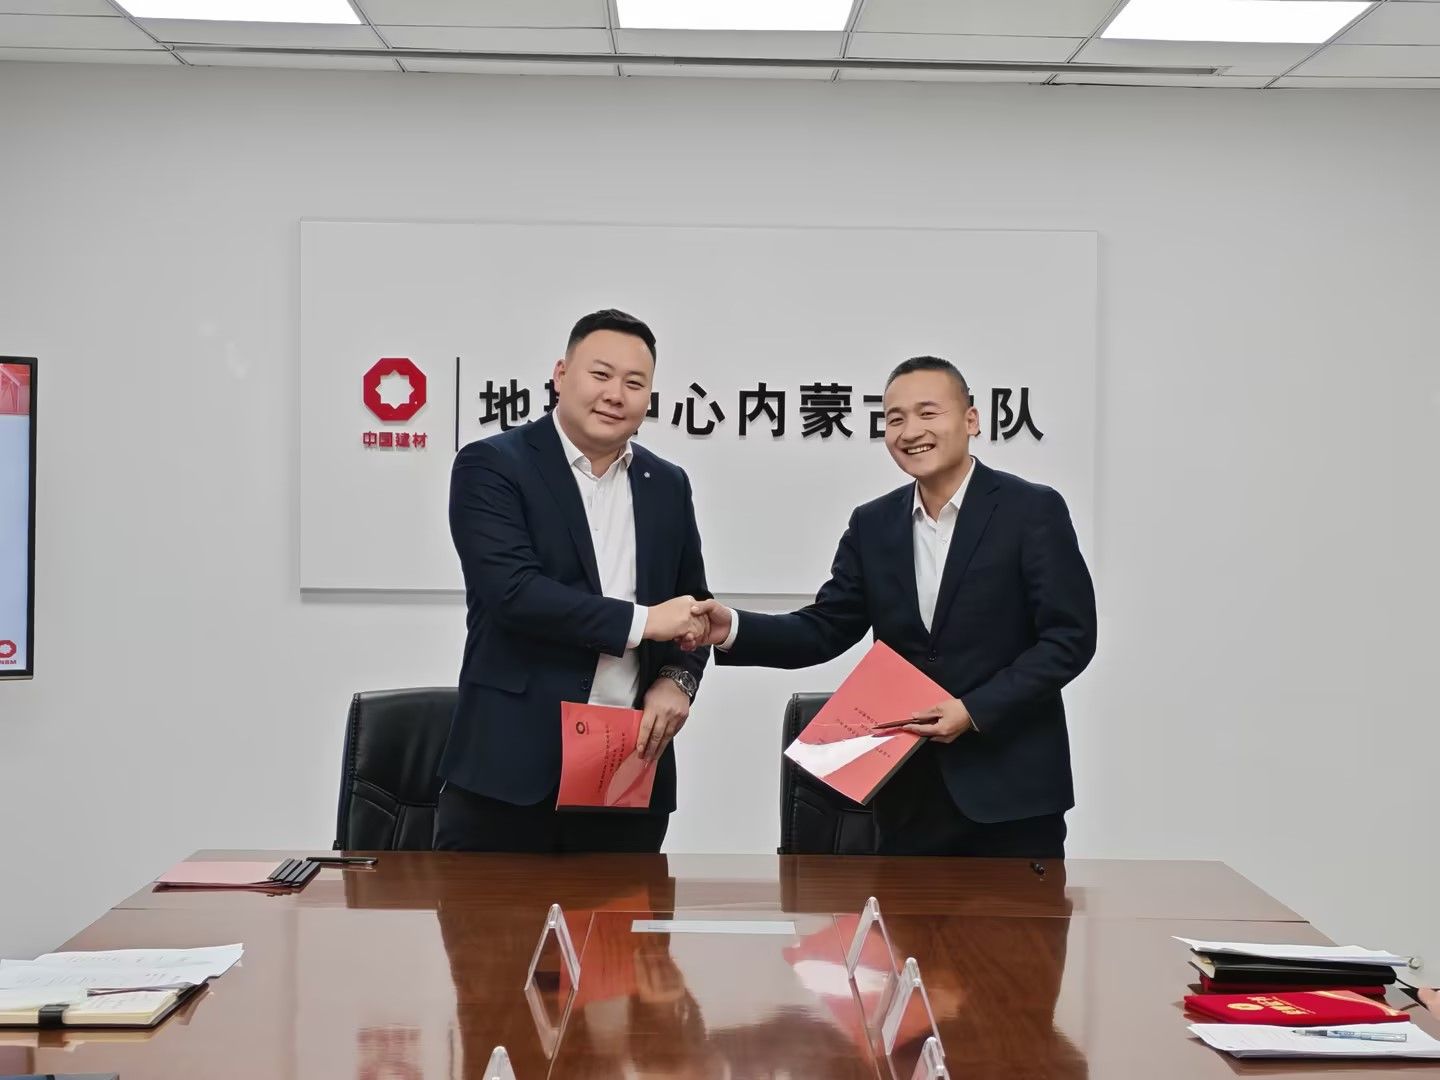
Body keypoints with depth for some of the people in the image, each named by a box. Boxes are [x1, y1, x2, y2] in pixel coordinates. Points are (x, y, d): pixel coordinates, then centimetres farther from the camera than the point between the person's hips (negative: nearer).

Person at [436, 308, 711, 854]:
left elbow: (692, 606, 19)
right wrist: (640, 620, -14)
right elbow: (513, 590, -16)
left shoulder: (667, 485, 14)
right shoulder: (491, 465, -3)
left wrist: (678, 678, -2)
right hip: (511, 769, -4)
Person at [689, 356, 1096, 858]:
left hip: (1009, 788, -4)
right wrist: (733, 629, -11)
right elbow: (826, 629, 6)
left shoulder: (1033, 510, -6)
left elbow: (1070, 637, -9)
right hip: (909, 791, 4)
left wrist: (975, 710, -17)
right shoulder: (872, 524, 9)